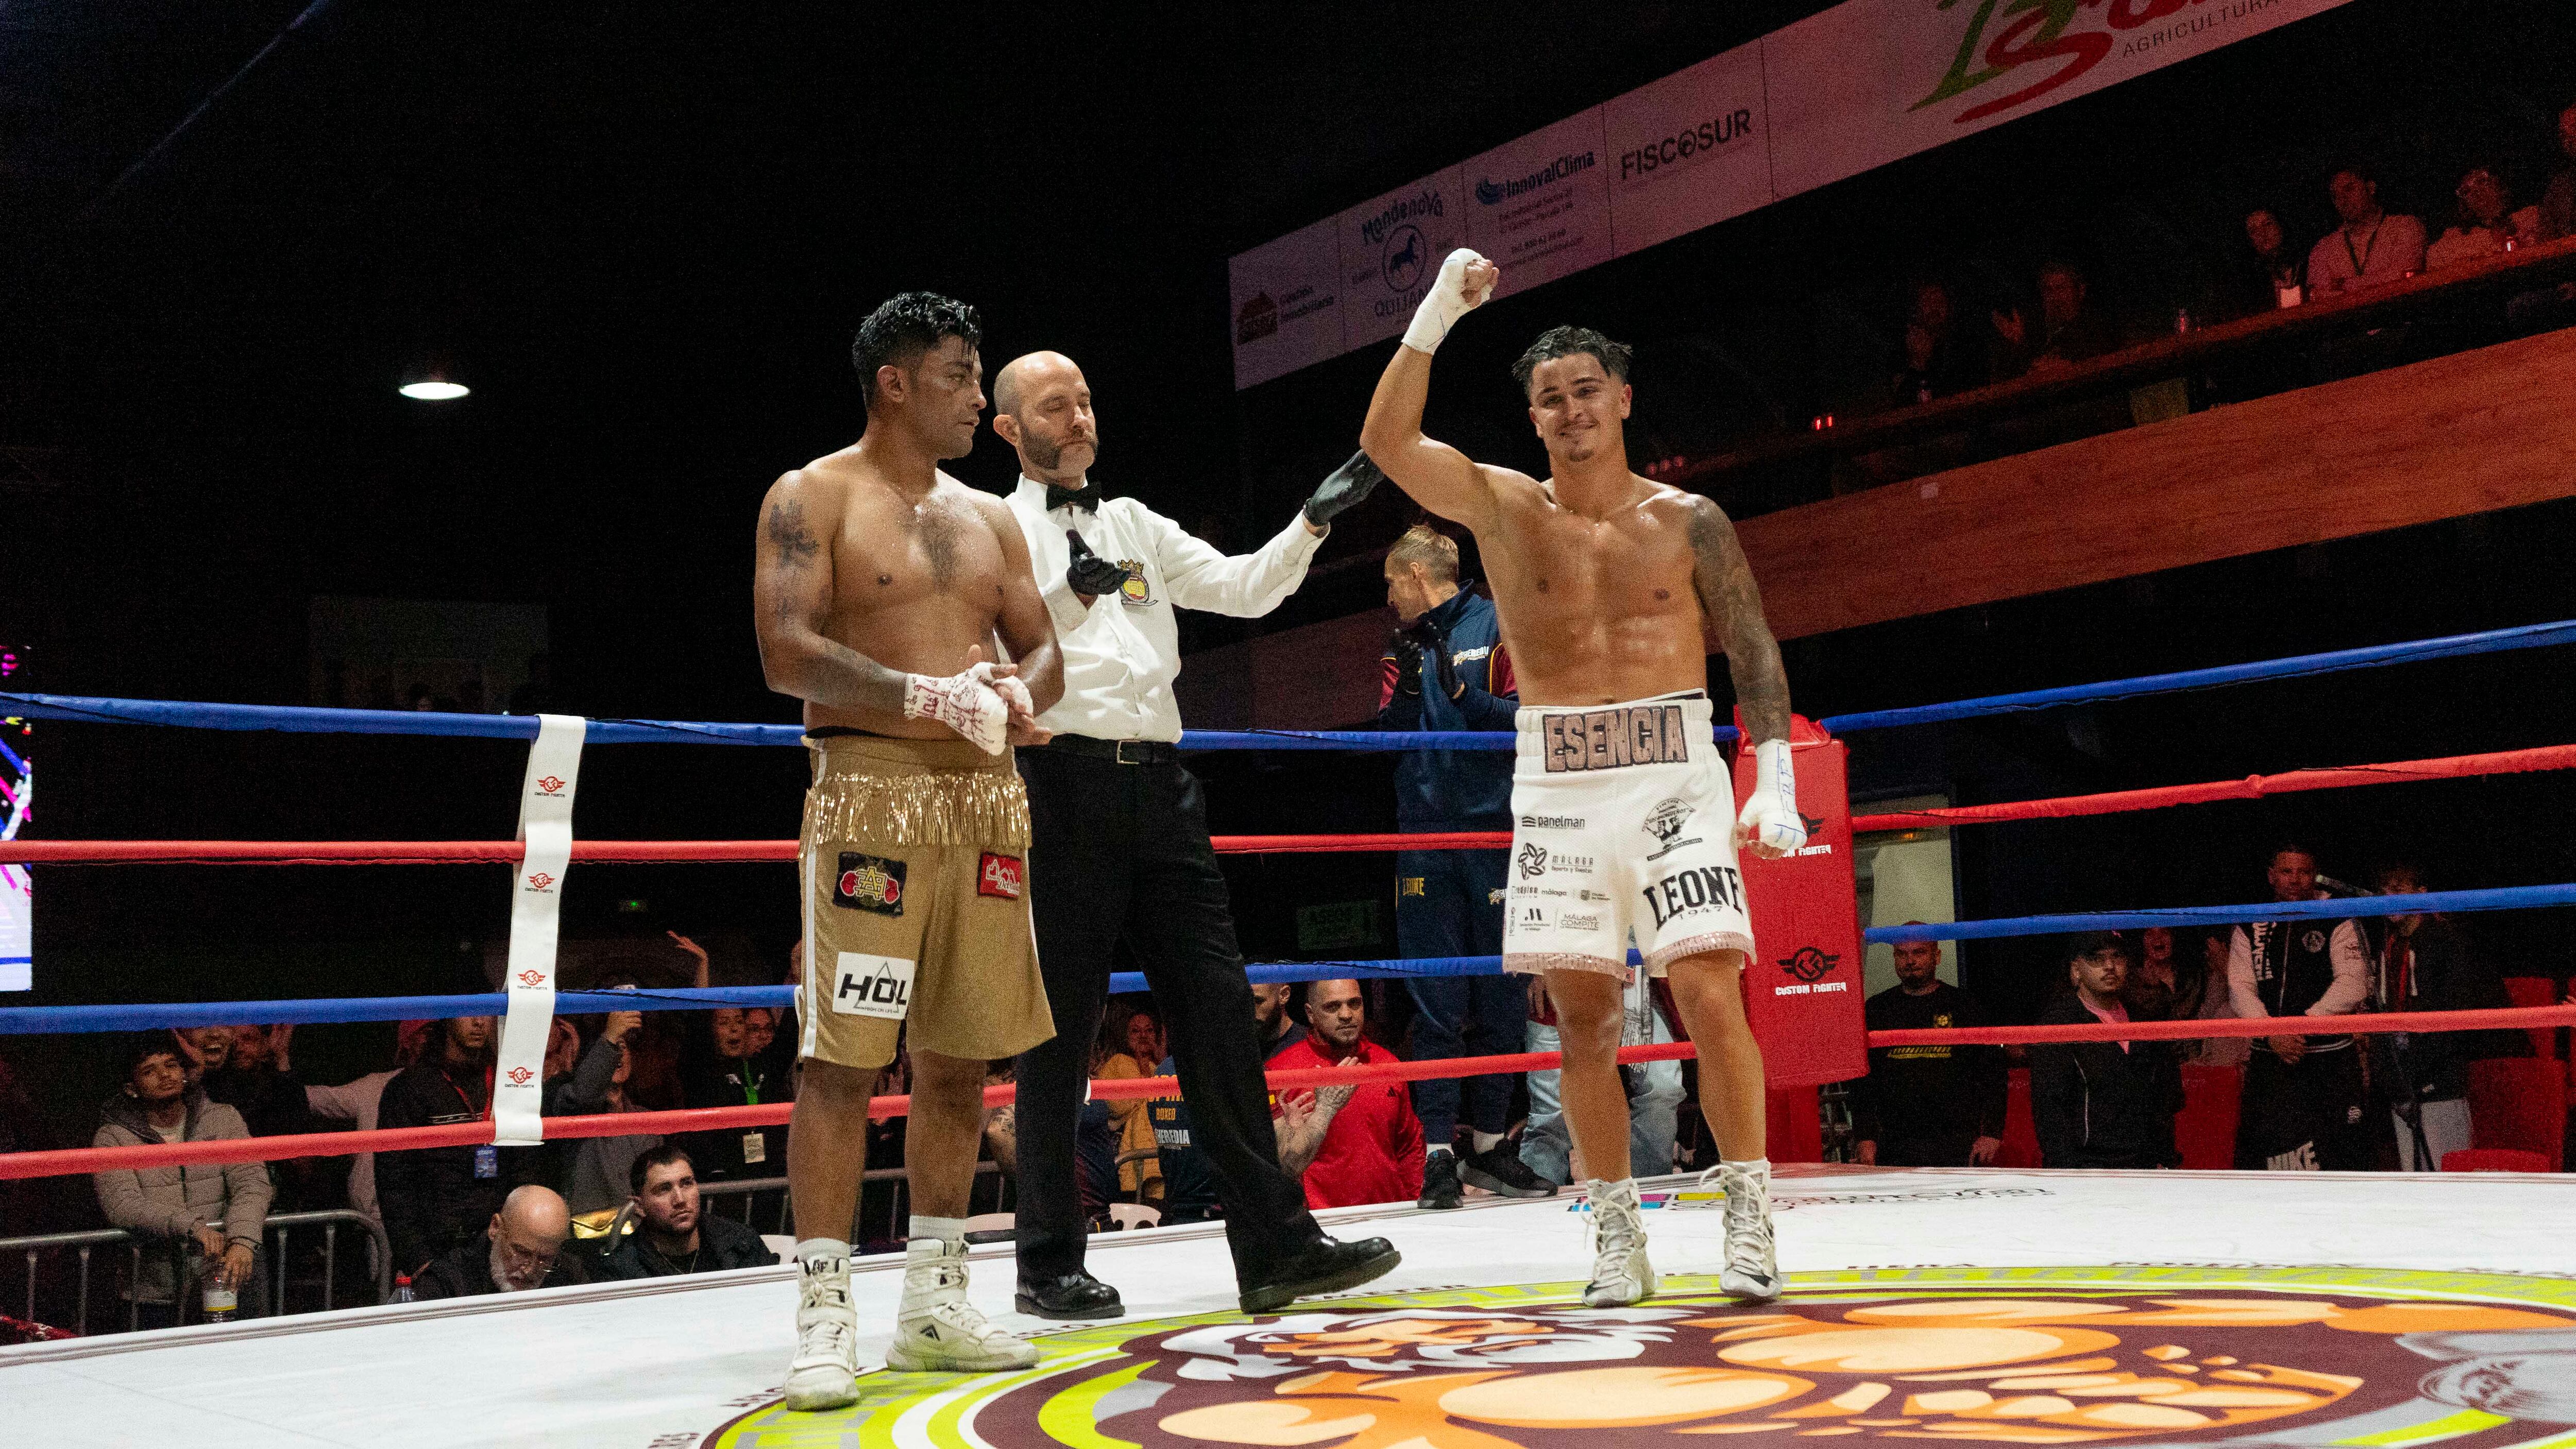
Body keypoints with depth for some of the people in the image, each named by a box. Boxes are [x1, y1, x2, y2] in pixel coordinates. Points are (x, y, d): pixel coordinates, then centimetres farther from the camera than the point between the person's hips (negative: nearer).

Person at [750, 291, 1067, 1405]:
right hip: (870, 791, -6)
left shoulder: (988, 518, 19)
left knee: (959, 1057, 8)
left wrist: (1016, 694, -5)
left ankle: (934, 1299, 18)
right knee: (841, 1058, -8)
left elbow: (1044, 650, 19)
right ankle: (823, 1314, -2)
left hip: (987, 798, 6)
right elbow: (787, 654, -11)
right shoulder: (813, 499, 0)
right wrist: (927, 696, -19)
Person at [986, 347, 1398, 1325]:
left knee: (1216, 1006, 2)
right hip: (1064, 780, -5)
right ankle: (1049, 1265, 8)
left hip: (1159, 785, 5)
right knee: (1058, 1027, -1)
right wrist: (1065, 594, -22)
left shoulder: (1135, 525, 22)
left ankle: (1275, 1244, 4)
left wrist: (1312, 523, 2)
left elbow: (1243, 590, 15)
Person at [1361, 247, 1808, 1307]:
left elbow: (1753, 654, 5)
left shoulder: (1688, 523, 4)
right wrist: (1437, 314, -12)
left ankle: (1747, 1216, 2)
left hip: (1674, 774, -1)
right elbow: (1388, 442, -7)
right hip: (1556, 783, 2)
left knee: (1709, 992, -12)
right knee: (1580, 1014, 4)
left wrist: (1776, 781, -5)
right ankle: (1616, 1234, 14)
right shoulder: (1501, 507, 6)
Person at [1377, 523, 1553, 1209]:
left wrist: (1467, 697, -19)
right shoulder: (1403, 649, 16)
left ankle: (1489, 1144, 15)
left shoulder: (1499, 628, 3)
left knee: (1500, 994, 4)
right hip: (1426, 837, 2)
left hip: (1496, 832, -2)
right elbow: (1388, 737, 7)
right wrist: (1406, 689, -10)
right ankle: (1438, 1152, 0)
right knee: (1436, 999, -1)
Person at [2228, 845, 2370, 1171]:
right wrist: (2271, 1034, -12)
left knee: (2336, 1150, -7)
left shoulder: (2338, 924, 5)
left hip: (2330, 1060, -2)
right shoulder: (2249, 930, 12)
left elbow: (2353, 983, -6)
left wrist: (2305, 1023, -16)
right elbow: (2241, 988, 4)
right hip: (2269, 1058, 2)